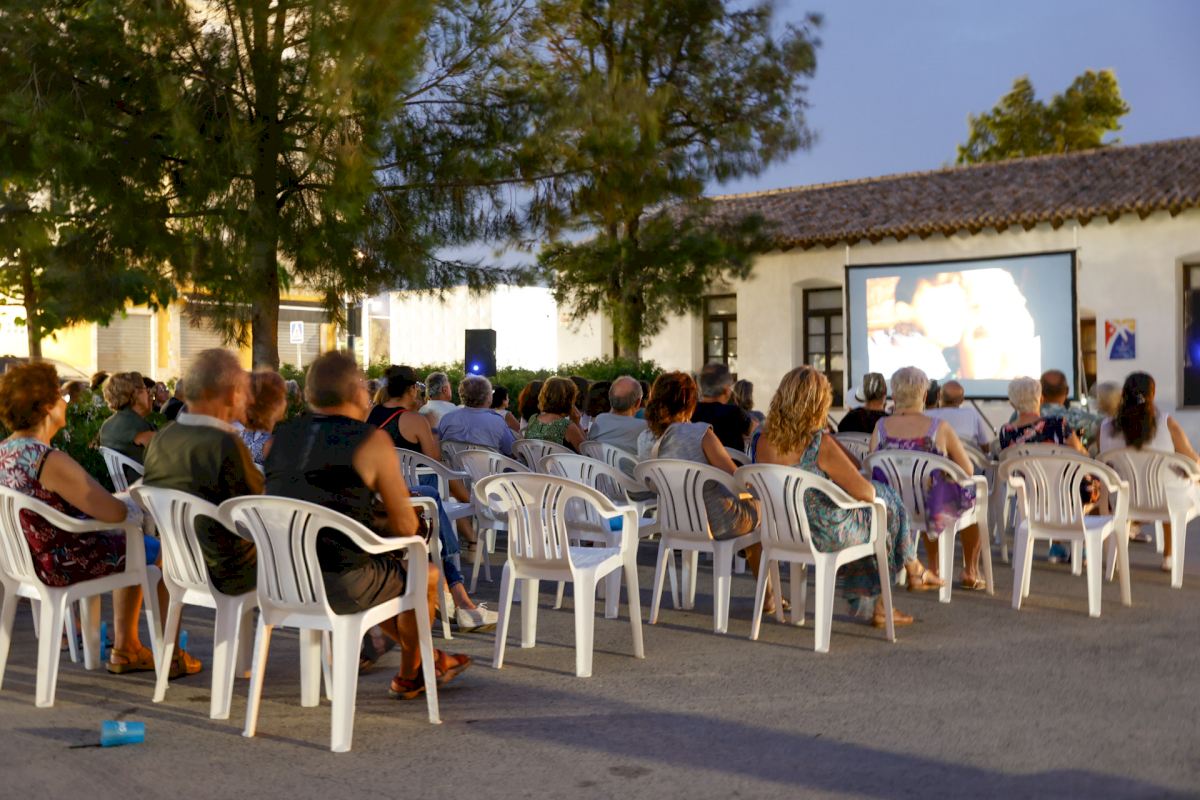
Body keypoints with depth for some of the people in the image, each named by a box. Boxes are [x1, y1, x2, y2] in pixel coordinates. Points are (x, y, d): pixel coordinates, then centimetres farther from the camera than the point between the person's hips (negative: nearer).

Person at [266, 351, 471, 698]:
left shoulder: (279, 437, 6)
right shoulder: (372, 440, -11)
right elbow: (406, 526, -8)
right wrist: (380, 523, 15)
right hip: (340, 586, -7)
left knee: (388, 569, 34)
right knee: (426, 575, 21)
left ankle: (428, 658, 47)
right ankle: (408, 675, 40)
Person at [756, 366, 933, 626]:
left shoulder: (765, 441, -8)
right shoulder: (821, 444, -27)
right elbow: (865, 492, -21)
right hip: (825, 537, -6)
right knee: (887, 502, 19)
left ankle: (871, 604, 38)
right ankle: (913, 570, 42)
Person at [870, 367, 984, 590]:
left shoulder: (880, 427, -9)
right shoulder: (939, 428, -17)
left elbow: (872, 471, 3)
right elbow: (967, 470, -9)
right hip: (937, 509, -3)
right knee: (976, 497, 30)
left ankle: (934, 569, 47)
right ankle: (970, 573, 39)